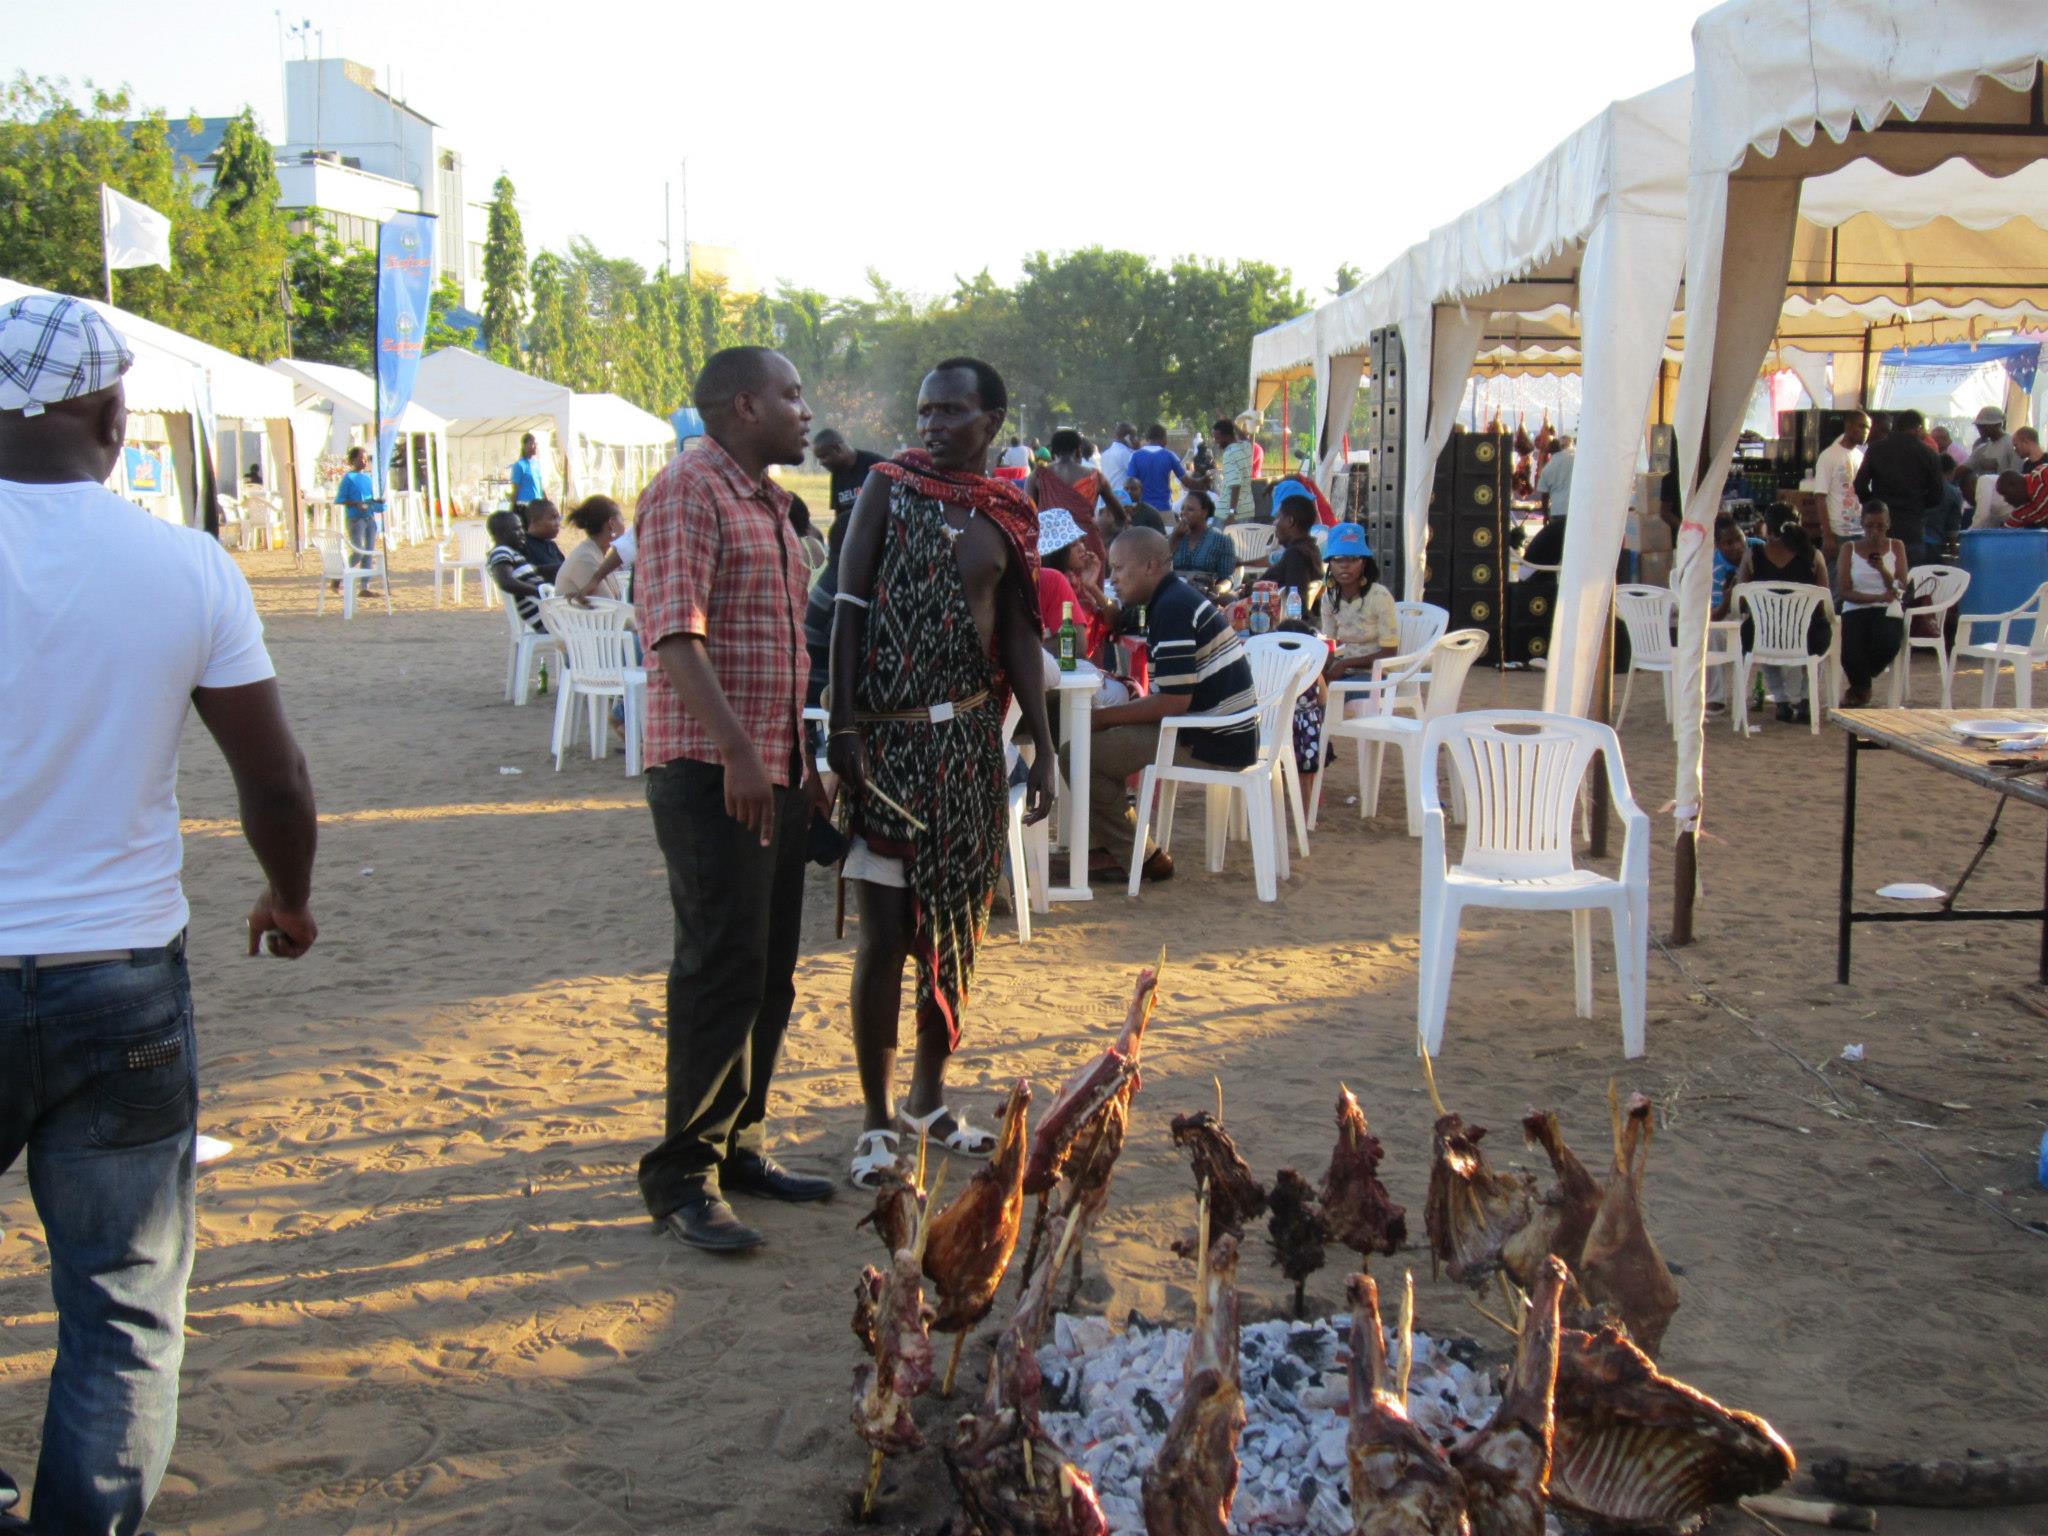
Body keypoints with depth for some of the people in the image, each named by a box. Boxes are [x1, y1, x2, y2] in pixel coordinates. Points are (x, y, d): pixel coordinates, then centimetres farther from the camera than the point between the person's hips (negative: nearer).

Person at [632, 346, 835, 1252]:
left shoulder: (767, 502, 20)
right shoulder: (688, 490, -10)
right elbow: (675, 632, -21)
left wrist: (802, 758, 22)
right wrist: (737, 751, -28)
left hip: (775, 770, 9)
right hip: (709, 770, -9)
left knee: (769, 972, 12)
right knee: (721, 968, -8)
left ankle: (739, 1144, 23)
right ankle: (685, 1176, 0)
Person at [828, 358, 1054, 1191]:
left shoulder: (1011, 513, 8)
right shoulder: (889, 488, -2)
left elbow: (1018, 635, 10)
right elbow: (850, 609, -6)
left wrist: (1042, 749, 6)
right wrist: (843, 727, -13)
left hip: (972, 738, 4)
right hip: (889, 737, -4)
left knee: (956, 924, 11)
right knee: (885, 933, -2)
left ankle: (930, 1094, 27)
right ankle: (879, 1119, 9)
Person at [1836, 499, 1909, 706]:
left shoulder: (1896, 546, 13)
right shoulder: (1849, 549, 9)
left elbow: (1901, 588, 4)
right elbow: (1846, 592, 0)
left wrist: (1883, 570, -15)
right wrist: (1878, 597, -14)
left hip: (1887, 611, 1)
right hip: (1856, 611, 0)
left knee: (1887, 645, -33)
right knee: (1851, 656, -29)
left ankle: (1859, 688, 4)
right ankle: (1862, 686, 13)